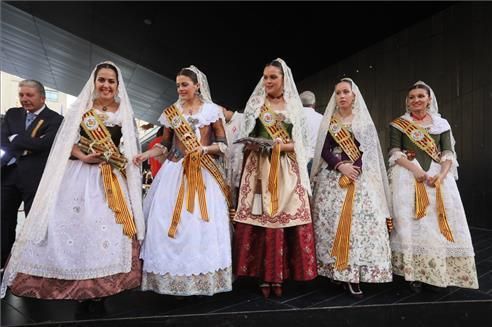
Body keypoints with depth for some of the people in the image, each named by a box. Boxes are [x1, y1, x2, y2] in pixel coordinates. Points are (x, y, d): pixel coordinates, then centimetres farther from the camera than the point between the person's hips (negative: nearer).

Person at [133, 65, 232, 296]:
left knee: (203, 224, -4)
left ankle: (201, 278, 9)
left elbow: (223, 145, 2)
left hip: (203, 173, -2)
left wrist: (203, 149, -15)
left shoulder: (212, 110, 3)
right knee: (169, 222, -3)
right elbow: (165, 145, 12)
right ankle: (174, 276, 8)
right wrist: (145, 154, -3)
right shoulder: (171, 112, 11)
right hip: (175, 172, 3)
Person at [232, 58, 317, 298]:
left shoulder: (294, 107, 10)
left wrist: (281, 146, -11)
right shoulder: (255, 104, 10)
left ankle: (278, 276, 9)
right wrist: (252, 145, -12)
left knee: (286, 219, -3)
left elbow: (300, 144, 6)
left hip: (286, 170, 0)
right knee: (258, 219, -4)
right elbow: (245, 139, 9)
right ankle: (264, 276, 7)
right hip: (258, 169, 0)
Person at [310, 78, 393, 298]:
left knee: (359, 220, -10)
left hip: (360, 178, -1)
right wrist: (341, 166, -15)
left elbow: (368, 150, 0)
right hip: (332, 177, 1)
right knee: (332, 221, -4)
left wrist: (352, 172, -13)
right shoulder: (329, 121, 11)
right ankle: (336, 269, 6)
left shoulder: (364, 120, 10)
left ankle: (353, 275, -8)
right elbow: (324, 151, 2)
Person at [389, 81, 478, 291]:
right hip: (409, 177, -2)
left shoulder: (441, 124, 11)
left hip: (438, 176, 2)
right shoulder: (398, 124, 6)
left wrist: (441, 175, -14)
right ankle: (415, 274, 3)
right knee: (412, 223, -5)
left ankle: (437, 273, 12)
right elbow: (395, 152, -3)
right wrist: (415, 169, -18)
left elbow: (448, 153, 4)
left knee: (439, 222, -1)